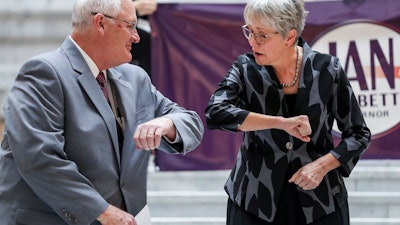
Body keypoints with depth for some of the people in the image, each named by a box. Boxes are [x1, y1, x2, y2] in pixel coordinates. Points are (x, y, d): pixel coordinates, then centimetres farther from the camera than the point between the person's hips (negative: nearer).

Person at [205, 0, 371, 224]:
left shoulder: (327, 69, -7)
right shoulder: (246, 69, -6)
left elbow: (359, 134, 1)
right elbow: (215, 114, -24)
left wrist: (322, 165, -15)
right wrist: (281, 122, -28)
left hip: (320, 204, 0)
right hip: (255, 203, 0)